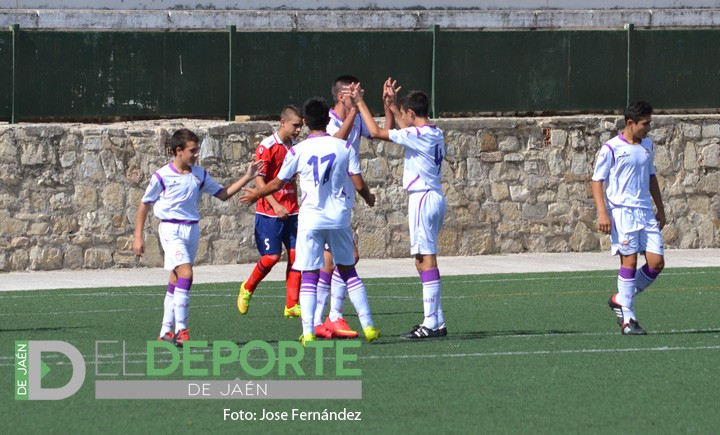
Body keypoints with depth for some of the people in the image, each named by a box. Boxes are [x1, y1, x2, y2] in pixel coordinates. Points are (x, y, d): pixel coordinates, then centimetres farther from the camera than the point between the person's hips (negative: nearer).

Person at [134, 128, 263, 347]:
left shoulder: (200, 175, 7)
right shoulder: (162, 176, -7)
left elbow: (223, 194, 13)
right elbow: (145, 204, 2)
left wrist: (247, 178, 4)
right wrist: (138, 237, 1)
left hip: (192, 229, 5)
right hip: (171, 229, -5)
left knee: (176, 280, 9)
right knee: (185, 273, -21)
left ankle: (166, 331, 17)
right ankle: (180, 330, -21)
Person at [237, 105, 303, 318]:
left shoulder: (295, 147, 10)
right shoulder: (267, 147, -10)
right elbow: (259, 180, -13)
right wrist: (275, 205, -21)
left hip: (291, 211, 6)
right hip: (269, 212, -6)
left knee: (295, 254, -4)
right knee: (271, 256, -6)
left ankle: (292, 305, -1)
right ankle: (247, 289, 20)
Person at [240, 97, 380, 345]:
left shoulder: (298, 151, -4)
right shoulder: (344, 147, -1)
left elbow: (277, 183, 7)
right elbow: (359, 185, -2)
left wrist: (255, 195, 26)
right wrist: (369, 199, 21)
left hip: (311, 220, -2)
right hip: (339, 219, 2)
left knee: (309, 276, 1)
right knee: (348, 272, 13)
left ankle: (308, 331, -8)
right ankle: (368, 326, 10)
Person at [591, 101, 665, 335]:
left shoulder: (647, 145, 13)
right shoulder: (611, 149, -6)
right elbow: (597, 181, -5)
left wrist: (660, 208, 23)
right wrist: (602, 213, -15)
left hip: (645, 211, 6)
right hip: (622, 211, -6)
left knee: (656, 263, -2)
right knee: (629, 261, -9)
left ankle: (620, 300, 16)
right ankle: (627, 318, -2)